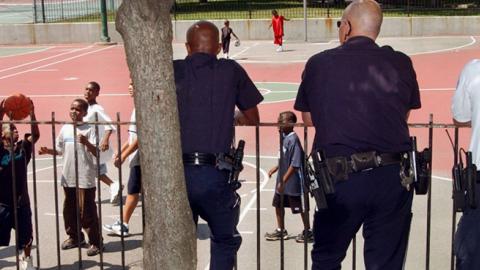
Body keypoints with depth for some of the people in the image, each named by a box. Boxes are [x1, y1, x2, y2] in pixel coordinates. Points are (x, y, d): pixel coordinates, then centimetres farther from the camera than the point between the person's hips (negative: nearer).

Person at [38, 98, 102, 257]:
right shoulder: (65, 128, 9)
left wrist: (86, 143, -32)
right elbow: (60, 150, 19)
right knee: (69, 209, 15)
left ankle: (95, 242, 7)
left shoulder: (89, 129, -8)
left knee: (86, 211, -3)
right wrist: (48, 151, 2)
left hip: (85, 178, -6)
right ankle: (75, 237, 31)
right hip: (68, 177, 6)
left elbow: (97, 153, -16)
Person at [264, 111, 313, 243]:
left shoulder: (293, 139, -23)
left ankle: (308, 232, 20)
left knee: (300, 207, 5)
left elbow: (295, 164, -25)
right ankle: (280, 231, 31)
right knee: (278, 204, 16)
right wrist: (276, 168, 14)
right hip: (282, 181, 9)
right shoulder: (285, 137, 4)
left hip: (293, 182, -9)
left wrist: (283, 181, -24)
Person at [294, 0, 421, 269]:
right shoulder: (401, 63, 1)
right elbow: (405, 116, 12)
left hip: (341, 177, -1)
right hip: (394, 177, 1)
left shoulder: (319, 63, -1)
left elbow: (309, 118, 10)